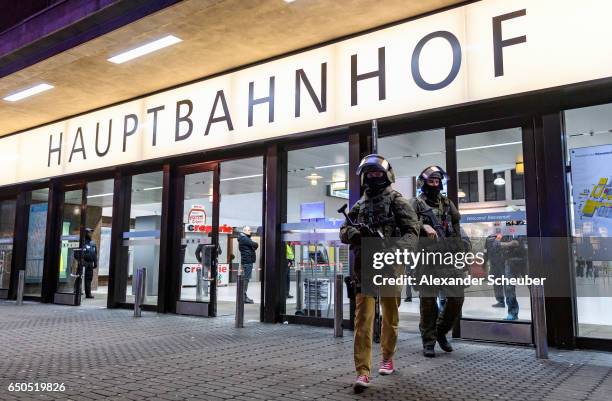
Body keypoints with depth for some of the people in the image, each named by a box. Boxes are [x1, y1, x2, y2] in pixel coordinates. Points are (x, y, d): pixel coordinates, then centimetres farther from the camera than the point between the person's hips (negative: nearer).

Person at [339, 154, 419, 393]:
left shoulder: (396, 200, 4)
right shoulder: (359, 205, 17)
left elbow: (411, 230, -5)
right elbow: (343, 232, 15)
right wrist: (354, 232, -9)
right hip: (364, 267, 2)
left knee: (390, 315, 13)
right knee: (363, 318, -7)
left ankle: (387, 357, 34)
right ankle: (363, 372, -8)